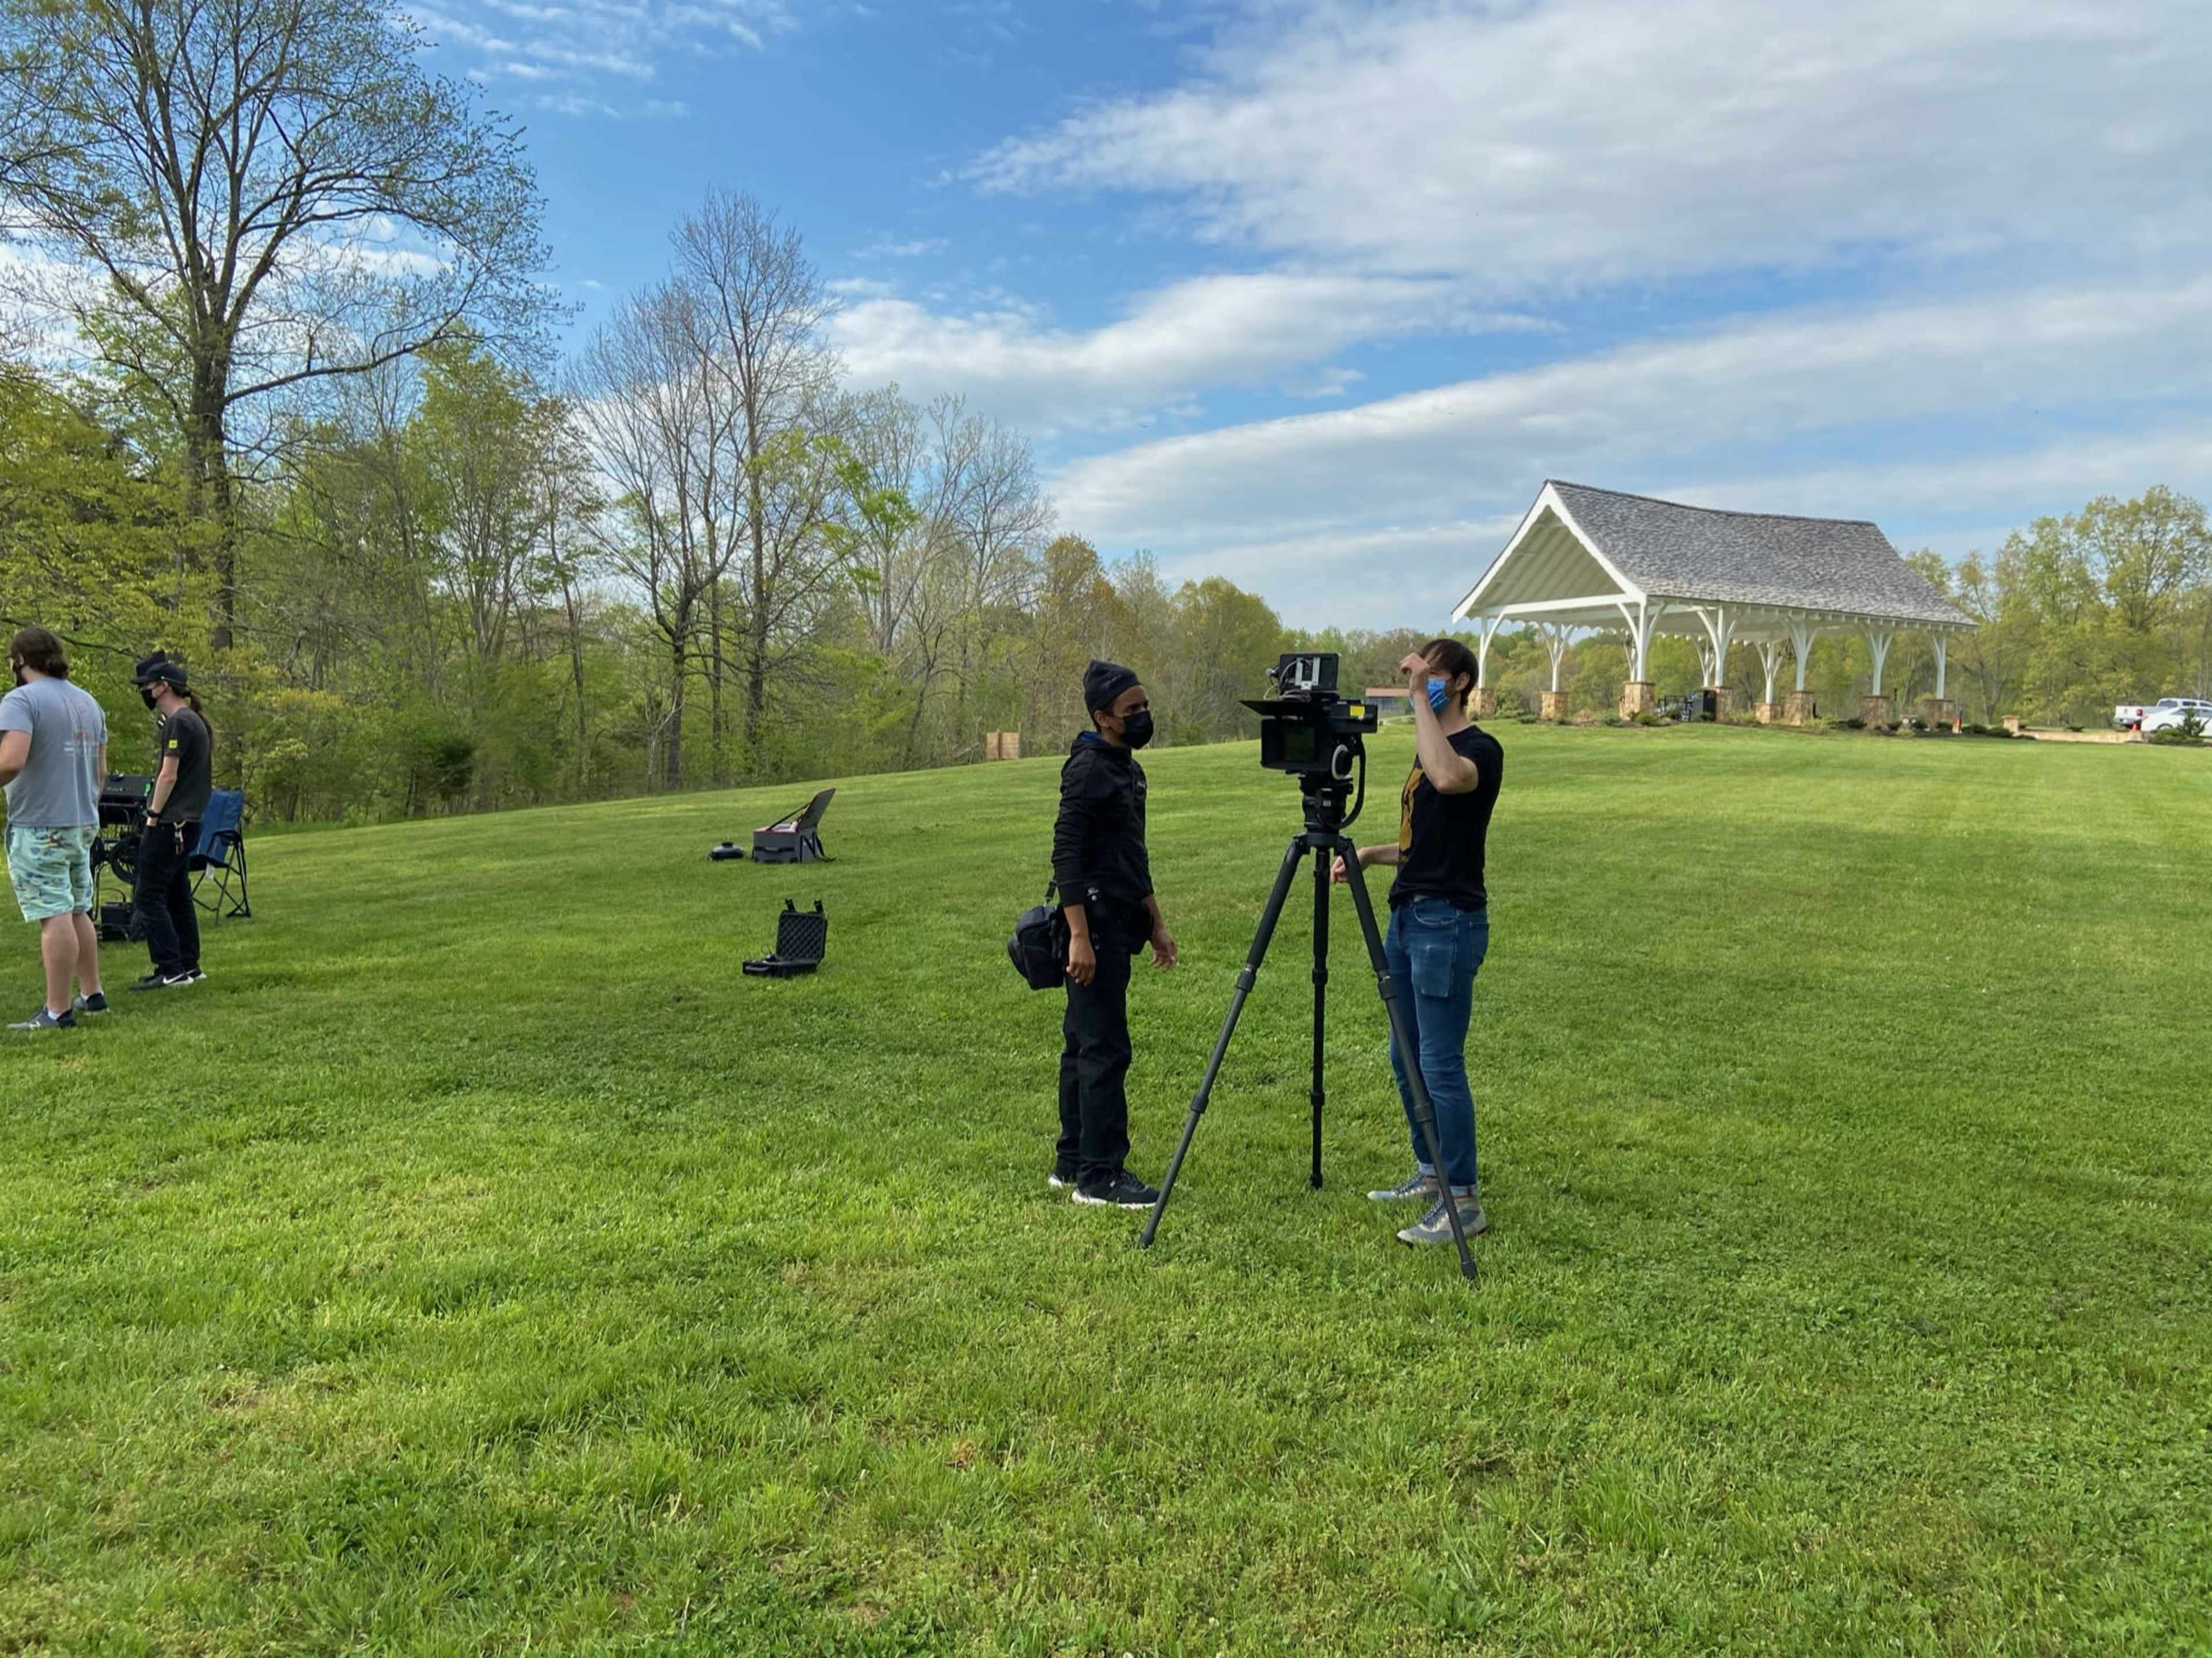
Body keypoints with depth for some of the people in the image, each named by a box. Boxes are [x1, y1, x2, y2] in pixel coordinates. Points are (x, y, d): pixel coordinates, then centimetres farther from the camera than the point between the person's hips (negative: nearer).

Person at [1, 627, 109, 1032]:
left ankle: (58, 1011, -5)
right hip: (83, 824, 8)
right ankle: (93, 995, 21)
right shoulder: (88, 702, 14)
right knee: (78, 912, 16)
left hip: (39, 826, -8)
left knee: (54, 915, -7)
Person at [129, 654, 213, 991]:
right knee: (177, 895, 14)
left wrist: (153, 816, -11)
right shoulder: (194, 720, 16)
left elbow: (169, 776, -17)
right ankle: (189, 966, 18)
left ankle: (170, 970, -8)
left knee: (148, 897, -7)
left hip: (171, 824, -10)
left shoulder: (179, 722, -14)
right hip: (188, 822, 10)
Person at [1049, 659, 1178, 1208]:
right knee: (1105, 1049, -8)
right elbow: (1066, 854, -18)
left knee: (1084, 1045, 14)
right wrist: (1079, 934, -22)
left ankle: (1072, 1161, 22)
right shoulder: (1088, 769, -13)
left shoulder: (1128, 769, 17)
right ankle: (1100, 1175, -3)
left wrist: (1155, 924, 23)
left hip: (1118, 924, 10)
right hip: (1095, 923, -10)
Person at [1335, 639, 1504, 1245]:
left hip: (1450, 924, -10)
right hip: (1408, 919, 10)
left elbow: (1448, 777, -36)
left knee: (1440, 1064, -7)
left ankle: (1463, 1201, 2)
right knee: (1406, 1058, 16)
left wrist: (1421, 698, -28)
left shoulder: (1481, 749, -11)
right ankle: (1429, 1173, 29)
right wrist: (1371, 854, 13)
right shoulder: (1427, 752, 17)